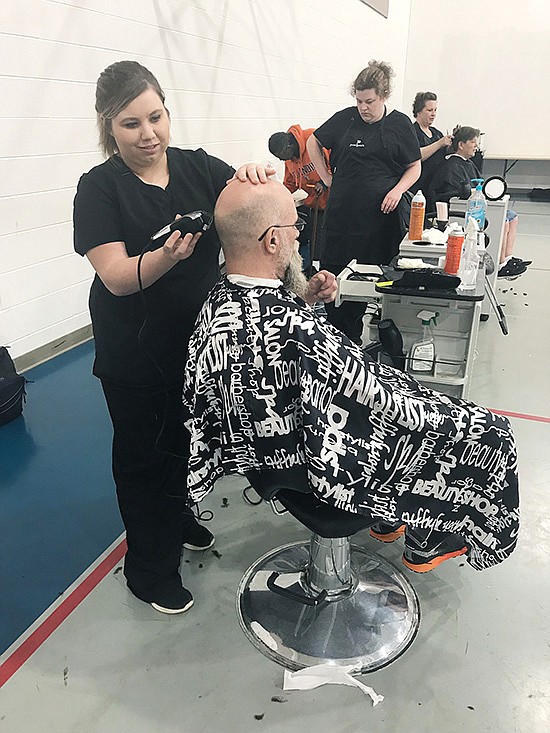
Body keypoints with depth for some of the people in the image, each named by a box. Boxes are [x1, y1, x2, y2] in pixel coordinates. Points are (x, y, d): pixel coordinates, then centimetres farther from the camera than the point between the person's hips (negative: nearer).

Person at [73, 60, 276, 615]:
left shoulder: (199, 167, 1)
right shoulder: (99, 188, -9)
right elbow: (119, 277, -19)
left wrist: (254, 179, -28)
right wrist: (168, 254, -38)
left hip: (198, 339, 4)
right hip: (135, 352, -3)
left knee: (185, 438, 21)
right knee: (142, 451, 11)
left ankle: (176, 519, 50)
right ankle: (150, 567, 32)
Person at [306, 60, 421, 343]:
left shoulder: (399, 124, 5)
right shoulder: (345, 118, 9)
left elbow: (414, 167, 10)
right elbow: (313, 142, 22)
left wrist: (398, 190, -9)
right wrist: (326, 177, 14)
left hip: (383, 214, -1)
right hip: (343, 211, 2)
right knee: (333, 274, -1)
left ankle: (352, 340, 14)